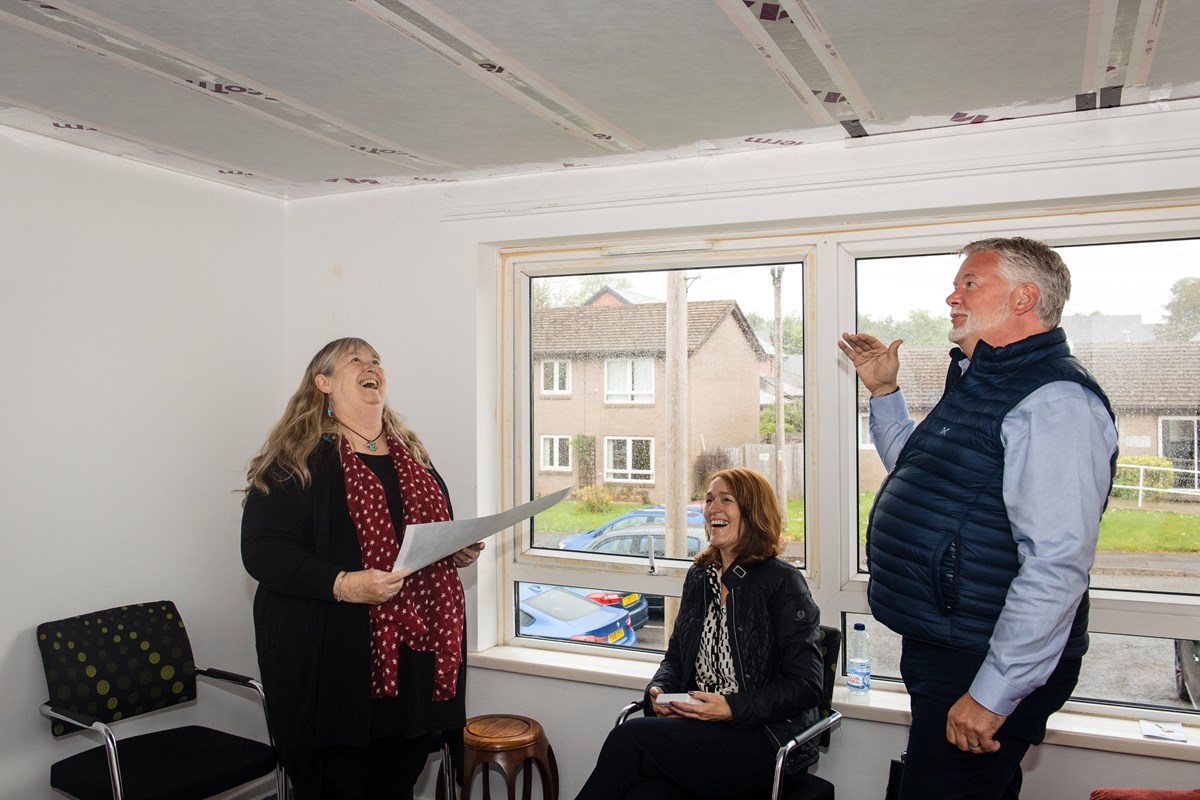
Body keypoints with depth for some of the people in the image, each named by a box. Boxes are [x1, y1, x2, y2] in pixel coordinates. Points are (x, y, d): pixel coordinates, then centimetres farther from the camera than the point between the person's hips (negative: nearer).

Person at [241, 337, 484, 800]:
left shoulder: (412, 455, 17)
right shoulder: (296, 458, -6)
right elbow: (261, 549, -13)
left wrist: (460, 552, 5)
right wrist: (341, 584, -26)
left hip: (416, 656, 6)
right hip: (332, 665, -6)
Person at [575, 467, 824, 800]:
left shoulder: (782, 582, -5)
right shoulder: (699, 577, 16)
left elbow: (805, 687, -8)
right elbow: (676, 656, 22)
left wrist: (732, 709, -18)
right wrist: (660, 689, -1)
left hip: (766, 741, -5)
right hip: (699, 730, 5)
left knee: (630, 737, -26)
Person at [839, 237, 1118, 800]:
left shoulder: (1054, 400, -20)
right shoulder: (979, 384, 14)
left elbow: (1057, 565, -28)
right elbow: (913, 472, 30)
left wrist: (993, 694, -27)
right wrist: (883, 392, 20)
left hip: (988, 667, -10)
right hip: (938, 649, 10)